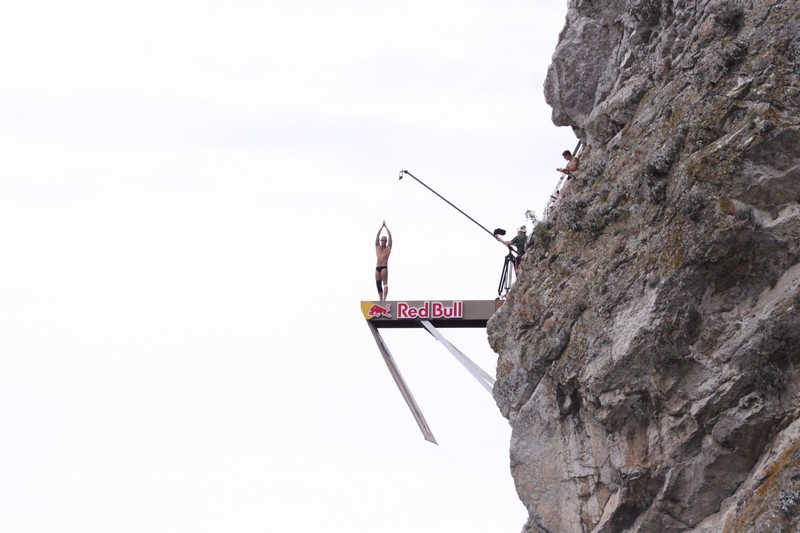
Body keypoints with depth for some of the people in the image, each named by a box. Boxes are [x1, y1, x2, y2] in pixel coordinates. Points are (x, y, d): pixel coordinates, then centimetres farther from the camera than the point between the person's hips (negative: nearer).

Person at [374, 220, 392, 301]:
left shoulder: (388, 248, 10)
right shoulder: (377, 247, 18)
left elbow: (390, 236, 7)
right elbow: (377, 235, 14)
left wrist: (386, 226, 14)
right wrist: (382, 226, 15)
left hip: (384, 267, -4)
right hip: (377, 268, 4)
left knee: (385, 283, -10)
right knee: (378, 284, 2)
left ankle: (384, 299, -18)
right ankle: (381, 300, 5)